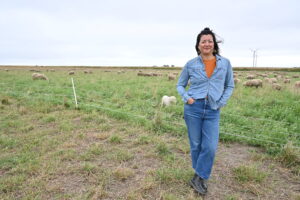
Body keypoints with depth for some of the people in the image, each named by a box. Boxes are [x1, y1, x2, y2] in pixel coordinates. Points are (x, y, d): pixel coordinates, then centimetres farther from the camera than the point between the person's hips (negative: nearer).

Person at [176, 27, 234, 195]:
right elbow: (180, 85, 11)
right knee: (196, 145, 9)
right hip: (193, 108, 0)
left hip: (213, 111, 1)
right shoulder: (191, 64, 1)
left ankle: (198, 178, 17)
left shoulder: (225, 63, 3)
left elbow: (230, 86, 12)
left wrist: (221, 103, 0)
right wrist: (186, 98, -6)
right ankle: (202, 177, 31)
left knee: (210, 147, -4)